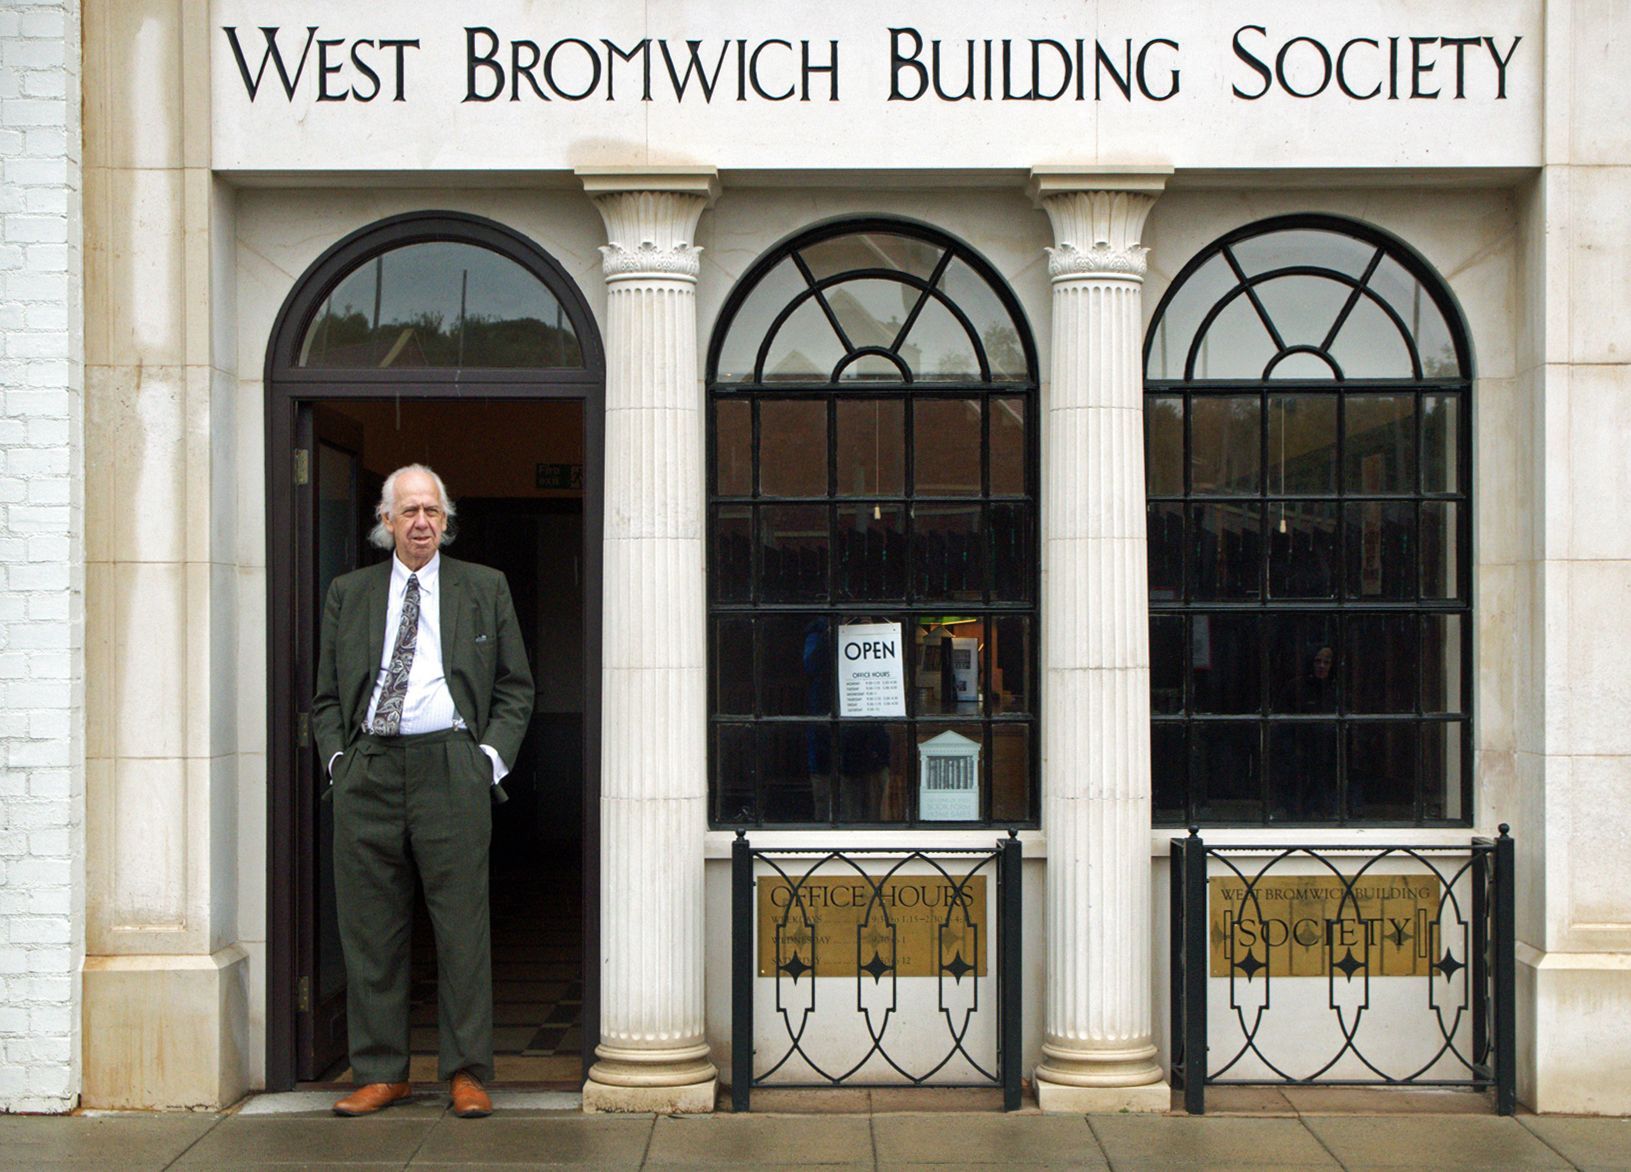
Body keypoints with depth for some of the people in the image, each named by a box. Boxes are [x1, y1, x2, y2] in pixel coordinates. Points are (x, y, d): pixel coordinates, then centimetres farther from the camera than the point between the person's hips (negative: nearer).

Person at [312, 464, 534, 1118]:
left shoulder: (485, 590, 12)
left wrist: (492, 755, -2)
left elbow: (516, 688, 11)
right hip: (367, 770, 2)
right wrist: (337, 757, 1)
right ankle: (380, 1072, 13)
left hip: (451, 765, -2)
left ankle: (468, 1074, 6)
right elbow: (327, 696, 16)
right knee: (370, 928, 3)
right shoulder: (348, 594, 16)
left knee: (462, 924, -2)